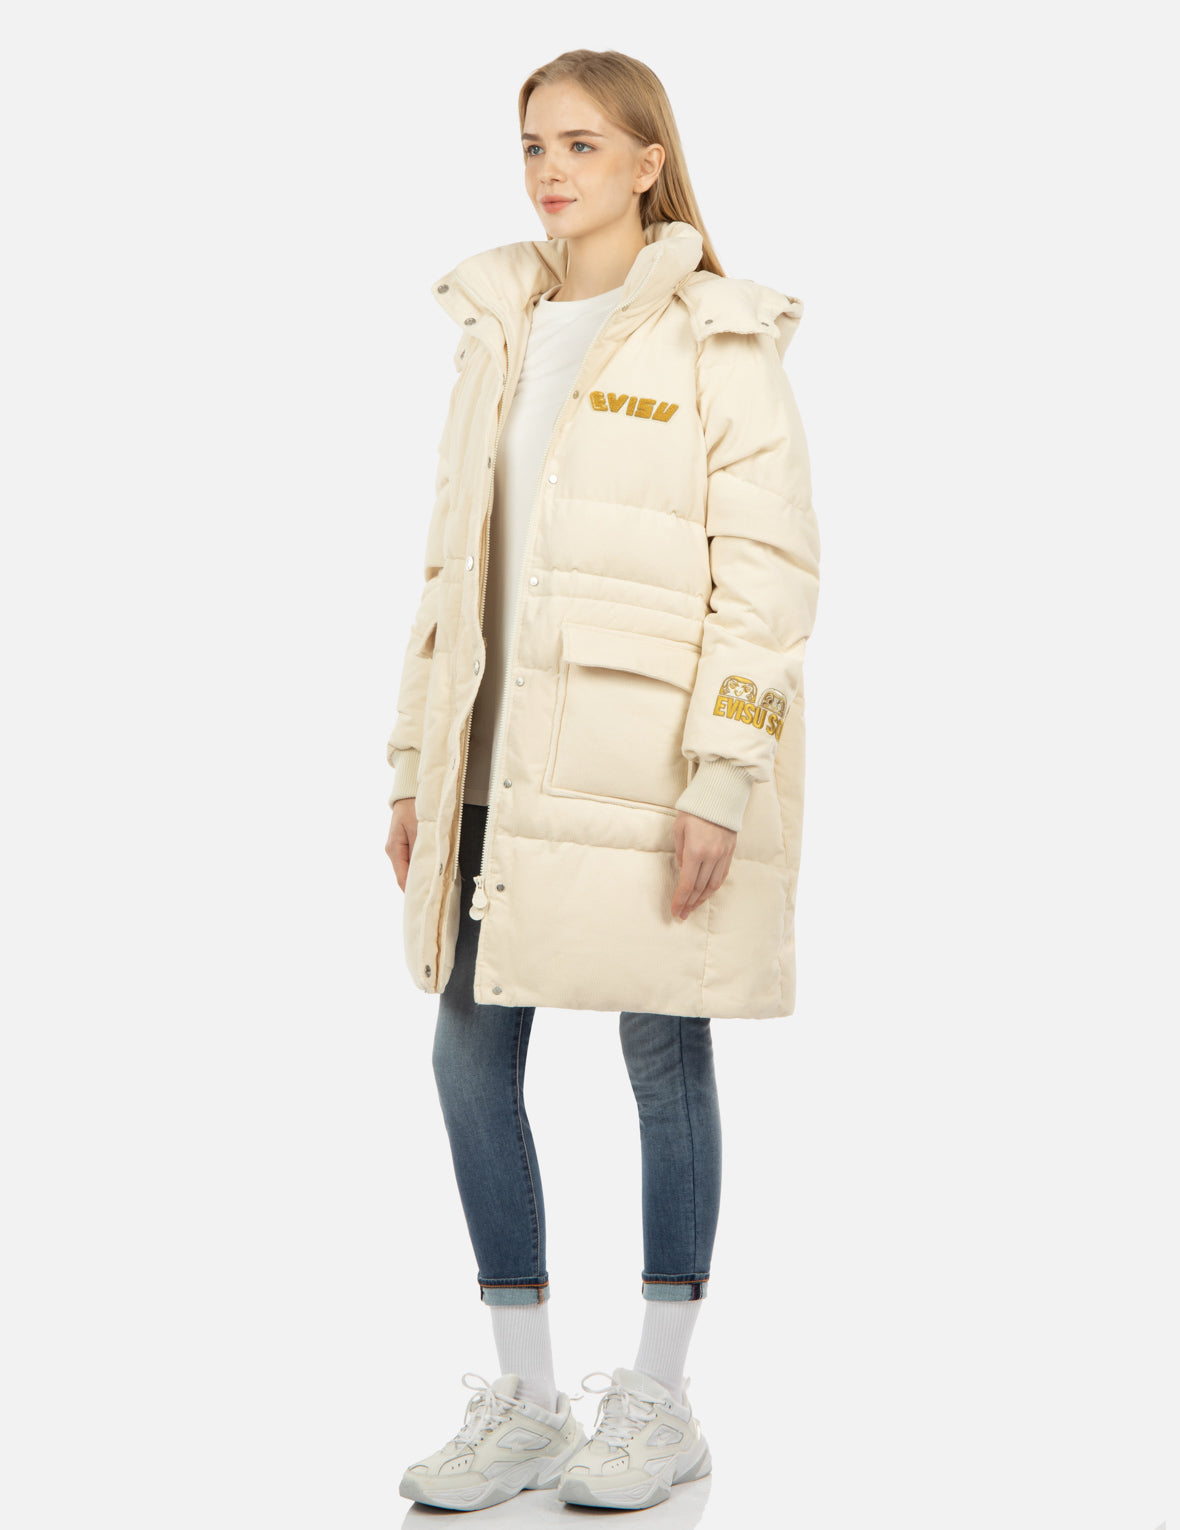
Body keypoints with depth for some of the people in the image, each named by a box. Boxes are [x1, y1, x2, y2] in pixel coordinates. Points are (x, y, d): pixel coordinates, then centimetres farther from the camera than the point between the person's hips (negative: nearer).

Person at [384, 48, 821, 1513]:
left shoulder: (716, 338, -5)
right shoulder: (497, 331, 13)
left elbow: (769, 570, -10)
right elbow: (452, 559, 15)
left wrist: (723, 778, -17)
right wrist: (417, 761, 11)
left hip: (651, 765, -6)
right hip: (506, 762, 6)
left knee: (662, 1052, 5)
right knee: (470, 1053, 6)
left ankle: (658, 1400, 21)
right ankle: (524, 1403, 20)